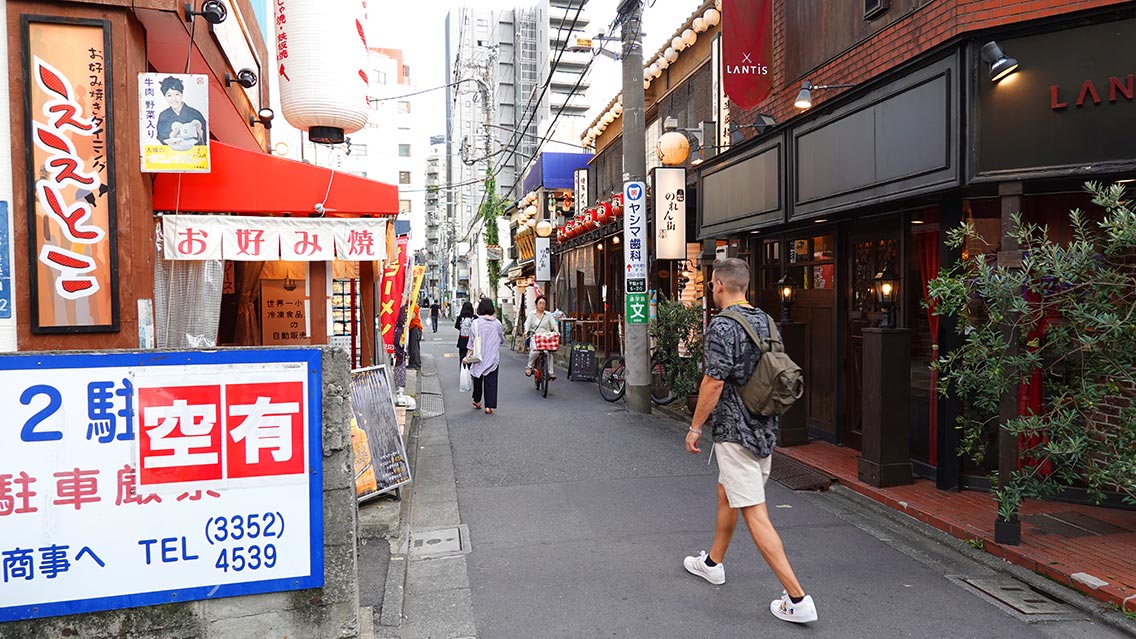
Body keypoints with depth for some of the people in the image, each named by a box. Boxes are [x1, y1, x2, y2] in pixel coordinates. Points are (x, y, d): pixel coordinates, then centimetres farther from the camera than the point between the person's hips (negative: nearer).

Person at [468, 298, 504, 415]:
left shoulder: (476, 323, -11)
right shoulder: (497, 323, -4)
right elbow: (502, 339, 8)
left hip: (479, 357, 0)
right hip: (493, 357, 0)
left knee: (478, 378, 19)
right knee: (491, 381, 3)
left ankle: (477, 401, 32)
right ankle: (489, 406, -1)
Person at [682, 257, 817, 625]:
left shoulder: (722, 326, -18)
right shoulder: (766, 322, 8)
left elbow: (714, 383, -21)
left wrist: (695, 427, -10)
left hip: (734, 430, -9)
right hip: (765, 428, 9)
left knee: (755, 512, -6)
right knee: (726, 493, 24)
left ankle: (797, 599, -5)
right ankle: (713, 563, 41)